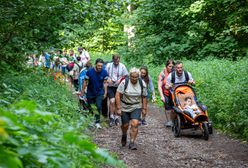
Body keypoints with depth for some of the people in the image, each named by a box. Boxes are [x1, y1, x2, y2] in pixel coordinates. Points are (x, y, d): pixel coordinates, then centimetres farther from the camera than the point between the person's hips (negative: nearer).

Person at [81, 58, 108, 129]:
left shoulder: (104, 72, -11)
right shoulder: (90, 71, -15)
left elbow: (105, 83, 0)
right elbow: (85, 82, -7)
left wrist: (105, 92, -1)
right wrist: (82, 92, -5)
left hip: (99, 93, 0)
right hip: (90, 93, 0)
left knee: (98, 107, -10)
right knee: (91, 108, 8)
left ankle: (97, 122, -2)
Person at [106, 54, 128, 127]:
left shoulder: (122, 66, -2)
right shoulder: (109, 65, -4)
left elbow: (125, 76, 6)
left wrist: (120, 80, -11)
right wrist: (108, 79, -16)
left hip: (119, 86, 1)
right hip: (110, 86, -1)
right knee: (112, 101, -15)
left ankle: (116, 117, 24)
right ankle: (111, 117, -3)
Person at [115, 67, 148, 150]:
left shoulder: (142, 84, -6)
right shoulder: (124, 82, -16)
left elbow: (144, 97, 3)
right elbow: (118, 95, -15)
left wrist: (144, 108, 3)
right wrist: (118, 108, -18)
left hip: (136, 107, 1)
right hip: (125, 107, -1)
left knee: (135, 124, -16)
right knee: (125, 125, 9)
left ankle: (132, 142, -7)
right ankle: (124, 135, 42)